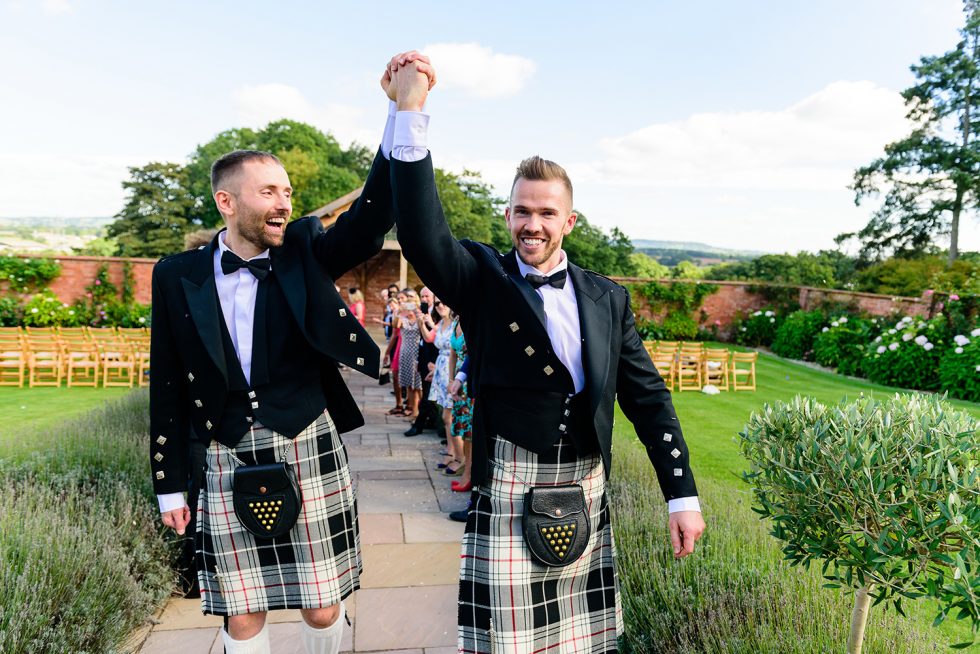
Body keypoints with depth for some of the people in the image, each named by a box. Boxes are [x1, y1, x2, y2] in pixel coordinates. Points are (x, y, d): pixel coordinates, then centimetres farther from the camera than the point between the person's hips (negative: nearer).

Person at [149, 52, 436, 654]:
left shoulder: (306, 255, -1)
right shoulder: (178, 277, 1)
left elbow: (374, 216, -18)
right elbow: (168, 385, 5)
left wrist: (402, 109, -31)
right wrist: (171, 485, 7)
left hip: (309, 450, -1)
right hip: (229, 462, 1)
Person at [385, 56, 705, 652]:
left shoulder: (607, 298, 6)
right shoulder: (482, 279, -2)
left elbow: (648, 397, 6)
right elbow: (423, 237, -22)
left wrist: (682, 495, 2)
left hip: (588, 495, 3)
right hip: (509, 497, -3)